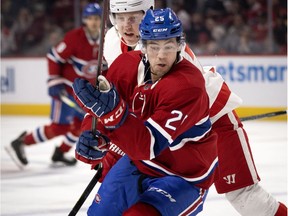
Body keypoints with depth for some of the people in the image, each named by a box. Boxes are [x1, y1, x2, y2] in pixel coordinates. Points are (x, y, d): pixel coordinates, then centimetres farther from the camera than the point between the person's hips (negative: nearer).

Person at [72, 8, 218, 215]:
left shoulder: (187, 86, -31)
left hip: (185, 177, -6)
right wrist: (96, 138, -14)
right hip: (138, 162, 6)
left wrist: (112, 111, -50)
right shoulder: (126, 65, -12)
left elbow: (150, 146, -37)